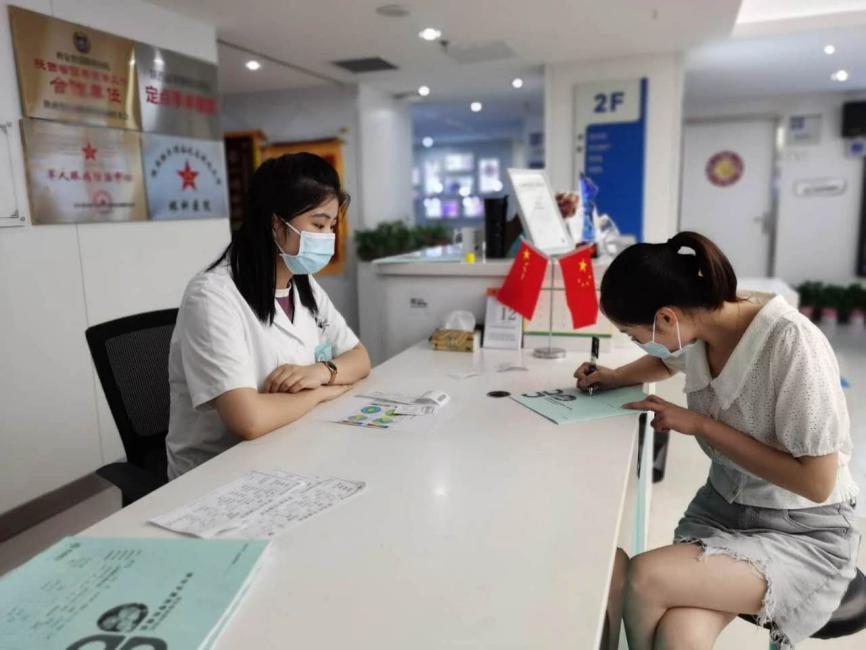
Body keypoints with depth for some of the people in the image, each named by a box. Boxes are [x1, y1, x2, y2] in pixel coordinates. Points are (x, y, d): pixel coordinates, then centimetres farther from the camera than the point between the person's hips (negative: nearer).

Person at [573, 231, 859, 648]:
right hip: (721, 505, 5)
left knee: (644, 578, -28)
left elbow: (817, 482, -21)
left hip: (804, 532, -5)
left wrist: (701, 425, -21)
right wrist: (617, 377, 4)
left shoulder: (792, 343, -24)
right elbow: (667, 361, 23)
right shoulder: (698, 328, -3)